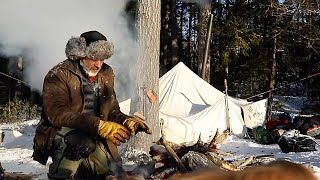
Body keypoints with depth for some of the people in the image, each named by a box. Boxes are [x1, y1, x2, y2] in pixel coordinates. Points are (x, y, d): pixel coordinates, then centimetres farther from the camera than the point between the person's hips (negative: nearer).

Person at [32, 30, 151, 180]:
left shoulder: (106, 75, 6)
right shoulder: (58, 75, -14)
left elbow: (112, 111, 12)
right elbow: (58, 114, -26)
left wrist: (127, 121, -12)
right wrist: (99, 126, -34)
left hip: (93, 138, 6)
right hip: (59, 133, -5)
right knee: (82, 141, -36)